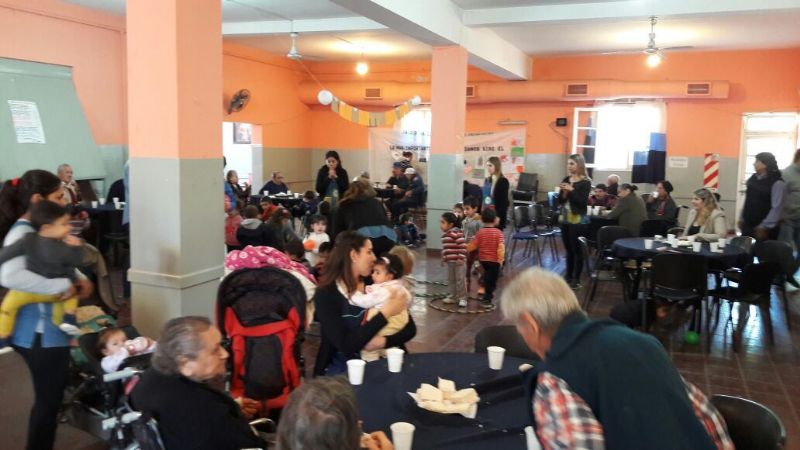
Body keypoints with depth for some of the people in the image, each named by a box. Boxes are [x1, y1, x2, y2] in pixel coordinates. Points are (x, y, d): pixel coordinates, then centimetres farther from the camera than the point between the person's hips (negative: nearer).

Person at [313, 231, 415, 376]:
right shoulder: (326, 294, -12)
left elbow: (410, 329, 0)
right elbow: (346, 346, -23)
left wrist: (383, 341, -18)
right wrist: (385, 313, -24)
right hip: (340, 370, -3)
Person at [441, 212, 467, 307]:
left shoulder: (457, 233, -19)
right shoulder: (445, 235, 11)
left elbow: (463, 246, -22)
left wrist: (461, 258, -24)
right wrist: (443, 258, 25)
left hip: (458, 261, -9)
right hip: (449, 261, 9)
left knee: (460, 280, -3)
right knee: (451, 280, 15)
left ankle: (462, 298, 5)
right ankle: (453, 296, 27)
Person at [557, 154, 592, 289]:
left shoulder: (585, 182, -8)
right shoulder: (566, 180, 8)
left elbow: (583, 202, -15)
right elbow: (559, 201, 8)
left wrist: (571, 190, -21)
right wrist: (563, 192, -11)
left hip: (578, 220, -6)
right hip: (564, 219, 6)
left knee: (577, 250, -1)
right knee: (568, 249, 13)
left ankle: (576, 279, 6)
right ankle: (568, 276, 23)